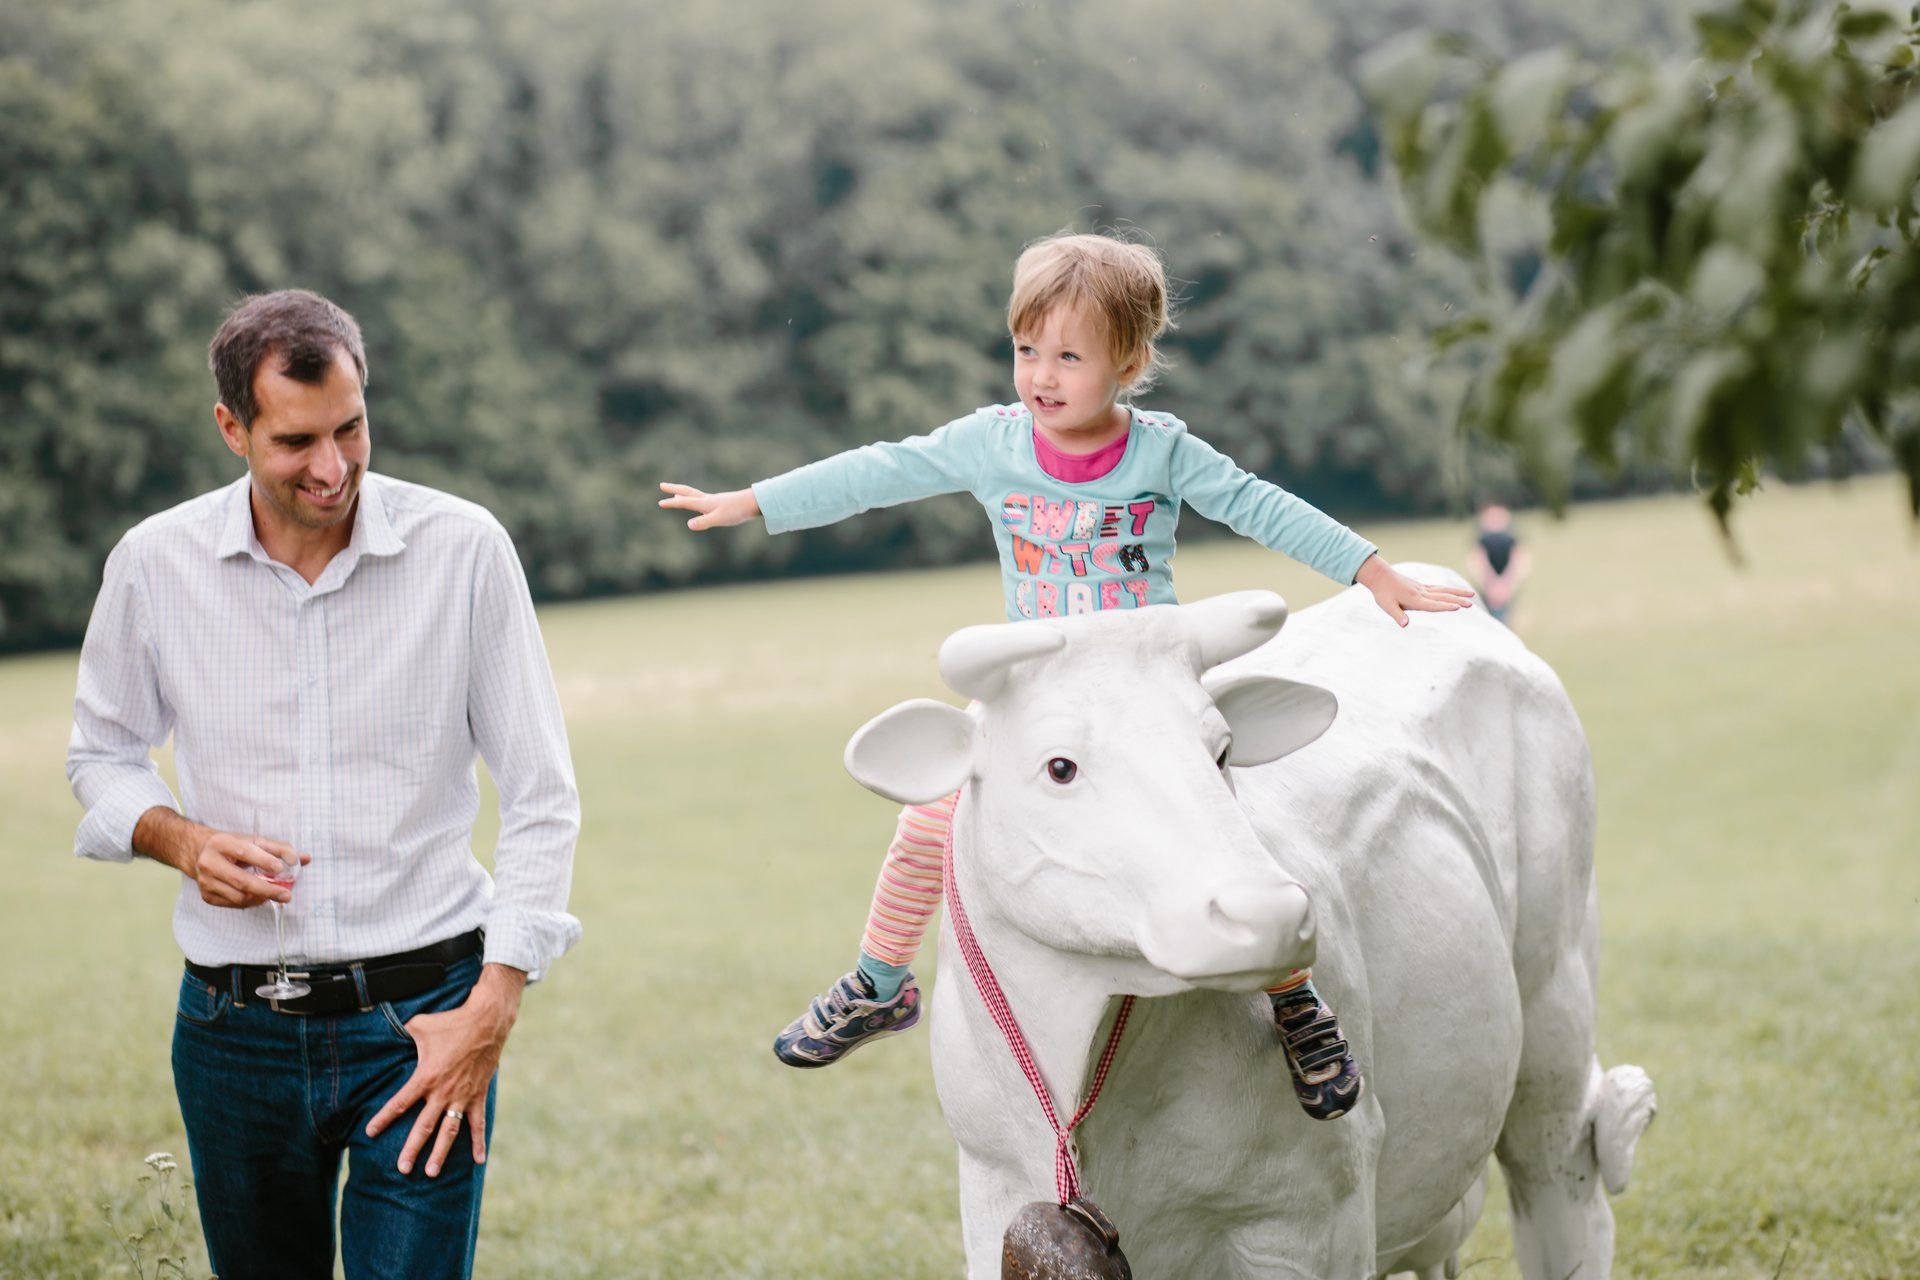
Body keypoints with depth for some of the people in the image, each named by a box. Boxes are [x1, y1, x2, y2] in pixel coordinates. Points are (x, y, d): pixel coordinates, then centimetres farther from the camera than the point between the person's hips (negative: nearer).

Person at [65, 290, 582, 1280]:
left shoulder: (463, 549, -6)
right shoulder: (155, 564, -2)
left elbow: (541, 798, -2)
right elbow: (103, 754, 15)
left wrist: (493, 1008, -9)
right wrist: (182, 841, -8)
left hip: (421, 1019, -2)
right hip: (235, 1029, 2)